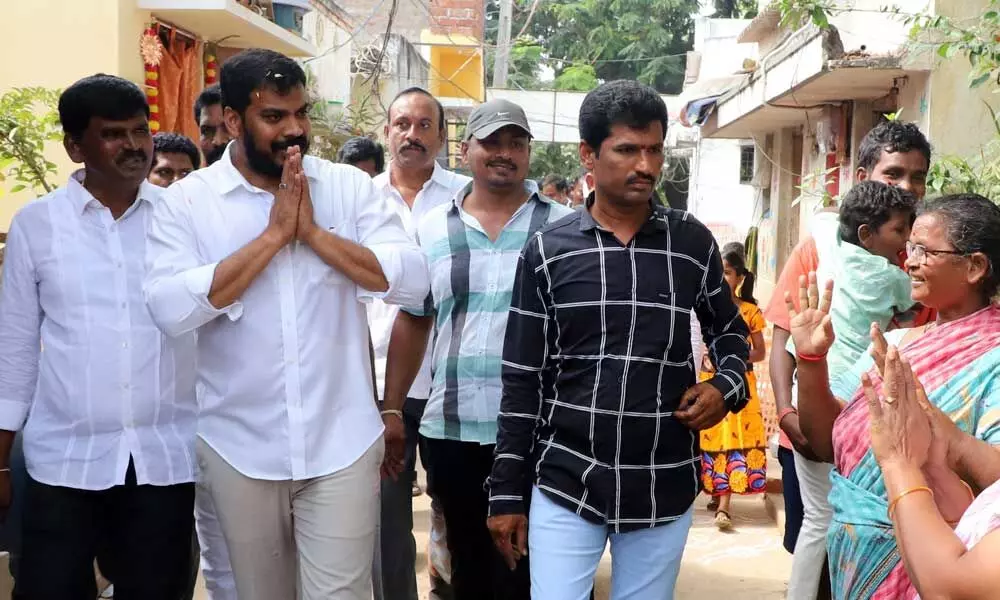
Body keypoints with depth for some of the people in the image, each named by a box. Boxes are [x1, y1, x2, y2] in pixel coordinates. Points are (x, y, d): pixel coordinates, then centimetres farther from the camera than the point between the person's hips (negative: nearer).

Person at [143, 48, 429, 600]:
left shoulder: (350, 186, 0)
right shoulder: (185, 201, -3)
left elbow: (410, 281, -10)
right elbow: (170, 309, -17)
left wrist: (313, 231, -16)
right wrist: (274, 234, -17)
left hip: (341, 445, 0)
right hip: (239, 448, 1)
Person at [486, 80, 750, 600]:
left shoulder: (693, 244, 1)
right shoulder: (546, 251, -2)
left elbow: (730, 333, 17)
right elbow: (522, 381, 1)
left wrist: (727, 388, -5)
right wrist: (508, 492, 0)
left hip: (665, 491, 2)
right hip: (564, 486, -1)